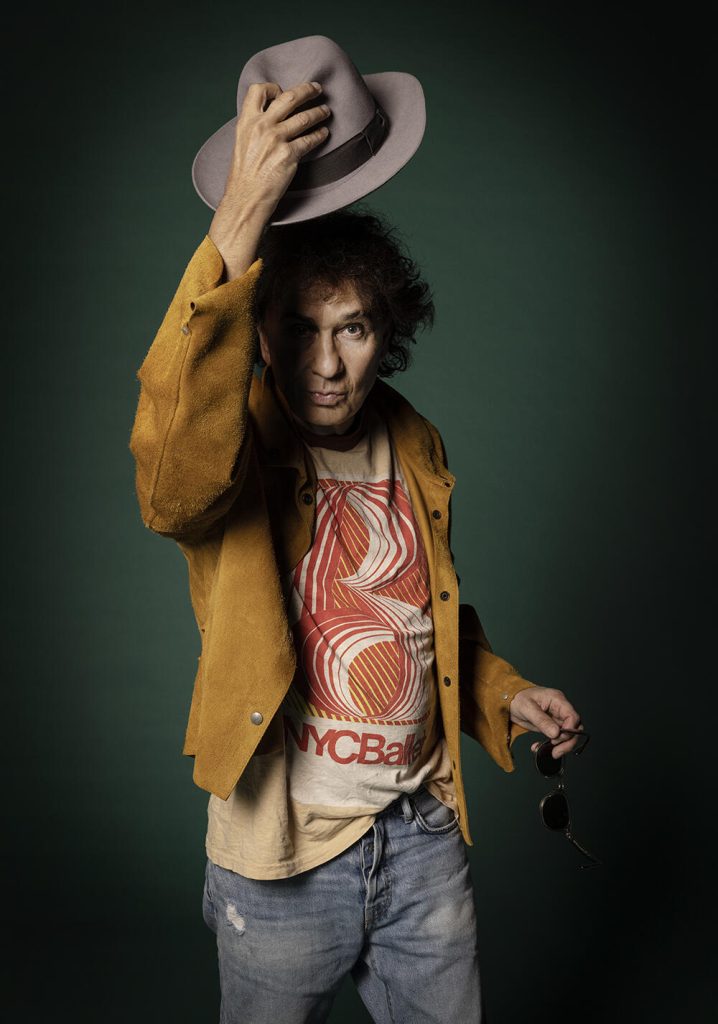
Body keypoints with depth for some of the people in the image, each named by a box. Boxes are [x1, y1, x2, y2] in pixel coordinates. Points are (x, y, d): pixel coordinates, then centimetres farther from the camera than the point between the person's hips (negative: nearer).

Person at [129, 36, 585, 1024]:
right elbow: (171, 473, -42)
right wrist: (238, 226, -48)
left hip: (424, 832, 4)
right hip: (283, 852, -4)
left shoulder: (419, 450, 1)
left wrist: (502, 691, 0)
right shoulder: (236, 452, -15)